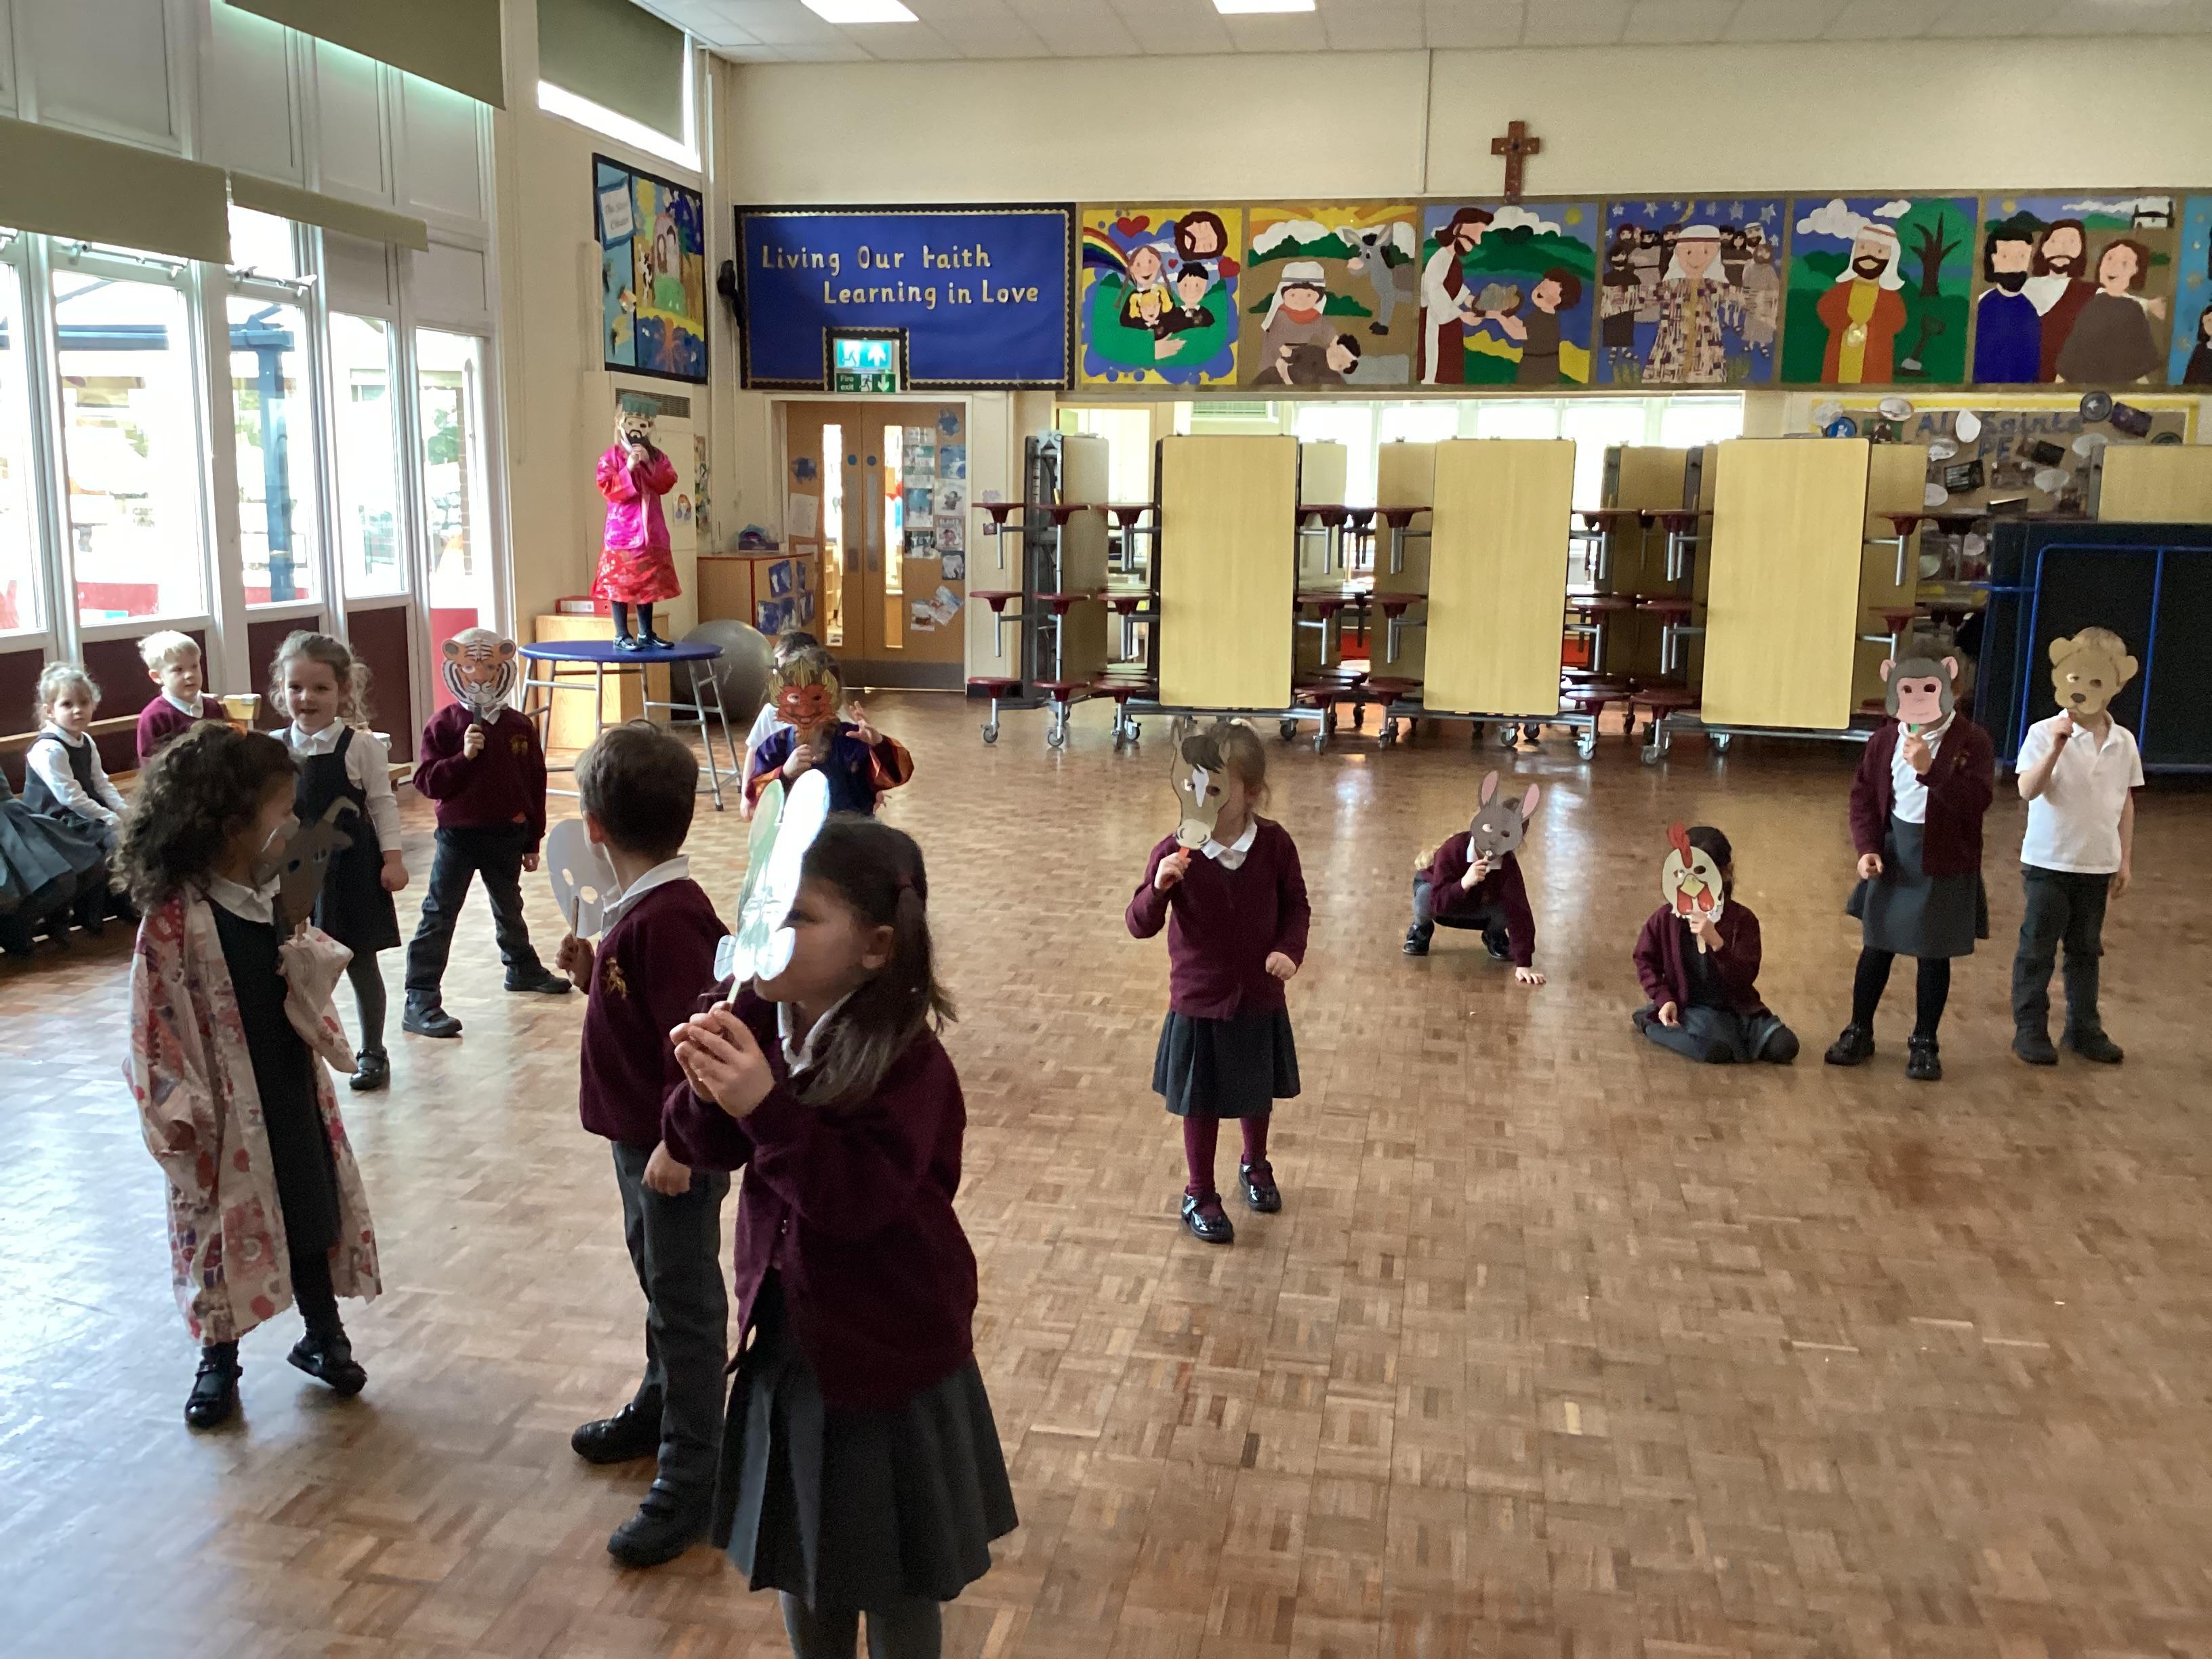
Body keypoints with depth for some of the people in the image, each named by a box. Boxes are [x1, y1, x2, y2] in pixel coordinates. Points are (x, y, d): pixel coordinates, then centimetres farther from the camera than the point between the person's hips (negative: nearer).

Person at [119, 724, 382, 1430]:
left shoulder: (273, 894, 0)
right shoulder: (174, 916, -21)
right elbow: (156, 1027, -18)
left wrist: (302, 941, -14)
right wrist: (182, 1120, -16)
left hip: (293, 1090, 6)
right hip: (226, 1109, -6)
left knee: (313, 1212, 16)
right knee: (222, 1226, 10)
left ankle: (322, 1337, 34)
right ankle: (217, 1360, 30)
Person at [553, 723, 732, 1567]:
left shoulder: (669, 916, -25)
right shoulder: (641, 904, 7)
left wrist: (678, 1141, -26)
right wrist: (590, 973, 4)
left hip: (675, 1145, -10)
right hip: (639, 1130, 10)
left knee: (684, 1302, 0)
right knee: (658, 1277, 26)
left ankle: (690, 1482, 10)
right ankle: (659, 1407, 45)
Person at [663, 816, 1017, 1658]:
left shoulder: (905, 1058, -25)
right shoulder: (757, 1017, -9)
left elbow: (861, 1196, -33)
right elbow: (705, 1152, -3)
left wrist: (766, 1103, -40)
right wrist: (708, 1092, -24)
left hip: (890, 1355, -5)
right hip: (787, 1337, 6)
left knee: (895, 1582, 15)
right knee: (798, 1558, 24)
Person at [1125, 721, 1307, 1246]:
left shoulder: (1275, 844, -12)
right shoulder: (1174, 853, -18)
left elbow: (1296, 905, 2)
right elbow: (1141, 925, -19)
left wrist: (1289, 950, -14)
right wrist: (1159, 888, -38)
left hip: (1260, 997, 3)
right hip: (1198, 1002, -2)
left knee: (1258, 1093, 22)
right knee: (1201, 1103, 11)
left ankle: (1256, 1167, 50)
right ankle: (1200, 1195, 31)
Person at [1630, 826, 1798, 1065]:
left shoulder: (1742, 919, -8)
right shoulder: (1666, 918, -5)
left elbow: (1745, 977, -15)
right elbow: (1645, 960, 8)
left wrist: (1716, 942, -31)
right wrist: (1664, 999, -7)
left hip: (1737, 1006, 2)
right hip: (1690, 1006, -2)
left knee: (1784, 1047, -19)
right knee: (1716, 1050, -33)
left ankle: (1733, 1034, 10)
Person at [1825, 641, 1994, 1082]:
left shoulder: (1972, 741, -11)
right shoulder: (1886, 738, 0)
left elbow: (1976, 801, -24)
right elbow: (1864, 796, 4)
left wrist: (1931, 769, -34)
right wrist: (1867, 848, -7)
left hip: (1945, 863, -3)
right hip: (1892, 851, 3)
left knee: (1934, 954, 8)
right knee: (1876, 944, 11)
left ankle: (1924, 1042, 22)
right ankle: (1859, 1031, 25)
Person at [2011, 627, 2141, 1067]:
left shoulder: (2124, 742, 2)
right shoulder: (2045, 734, -12)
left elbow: (2126, 803, 9)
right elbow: (2027, 791, -24)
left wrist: (2125, 860, 9)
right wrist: (2056, 749, -37)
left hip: (2098, 865, 4)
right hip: (2048, 862, -4)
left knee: (2087, 949, 15)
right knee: (2037, 948, 4)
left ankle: (2084, 1028, 26)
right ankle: (2030, 1029, 13)